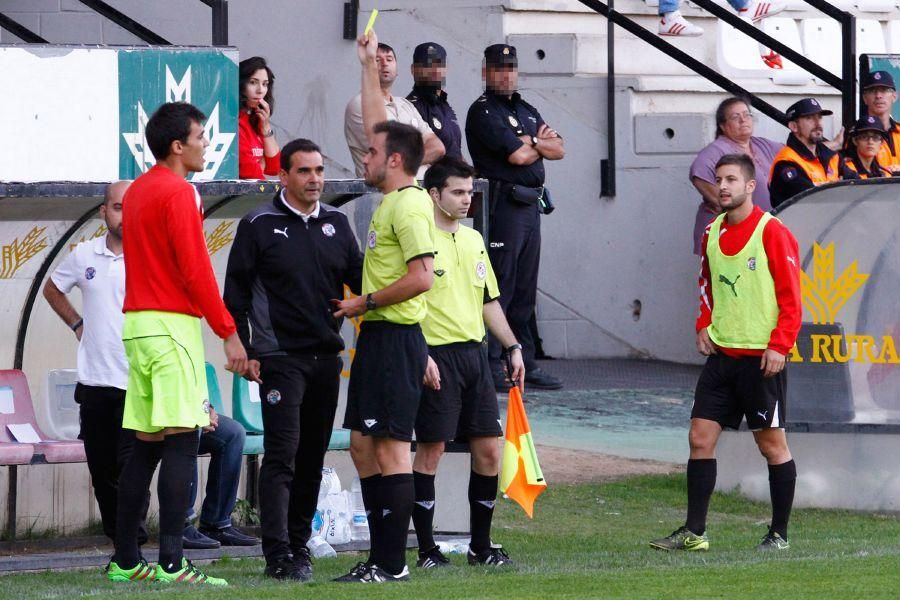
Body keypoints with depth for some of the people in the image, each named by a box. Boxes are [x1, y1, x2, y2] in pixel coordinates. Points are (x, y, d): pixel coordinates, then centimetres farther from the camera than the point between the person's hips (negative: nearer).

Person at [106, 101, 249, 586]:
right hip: (172, 324, -9)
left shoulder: (137, 191, 16)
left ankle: (124, 560, 12)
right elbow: (196, 271, -15)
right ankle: (171, 563, -18)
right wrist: (229, 333, -12)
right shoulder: (178, 193, -11)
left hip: (138, 323, 9)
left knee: (146, 445, 11)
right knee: (182, 442, -11)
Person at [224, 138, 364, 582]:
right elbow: (236, 292, -2)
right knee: (282, 454, -12)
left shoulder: (336, 224, 11)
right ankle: (278, 554, -15)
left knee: (313, 456, 10)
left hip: (327, 357, 5)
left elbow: (359, 277, 14)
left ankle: (299, 543, 18)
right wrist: (244, 352, -7)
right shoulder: (259, 225, -2)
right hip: (280, 358, -5)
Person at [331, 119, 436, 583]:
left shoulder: (409, 204, -13)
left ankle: (392, 563, -7)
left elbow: (421, 277, -23)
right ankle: (380, 557, 17)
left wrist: (368, 301, -15)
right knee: (362, 445, 12)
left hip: (395, 337, -11)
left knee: (391, 449, -8)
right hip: (377, 337, 11)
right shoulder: (388, 204, 18)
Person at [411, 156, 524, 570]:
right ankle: (427, 549, 3)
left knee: (488, 450, 5)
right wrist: (421, 356, -20)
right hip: (437, 355, -7)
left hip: (474, 353, 7)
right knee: (431, 452, -3)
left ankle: (481, 545, 14)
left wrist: (513, 347, 16)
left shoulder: (473, 240, 16)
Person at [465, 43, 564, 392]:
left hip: (531, 205, 8)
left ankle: (526, 364, 13)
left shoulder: (527, 111, 21)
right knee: (499, 287, -10)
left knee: (525, 292, 10)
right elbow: (517, 156, -14)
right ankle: (490, 366, -10)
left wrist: (531, 142, -5)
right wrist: (541, 143, 5)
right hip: (503, 203, -8)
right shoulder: (483, 112, -5)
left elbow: (558, 150, 13)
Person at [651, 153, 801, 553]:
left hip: (760, 358, -6)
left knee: (771, 443, 1)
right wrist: (704, 325, 11)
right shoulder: (713, 233, 10)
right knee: (700, 437, 1)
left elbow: (791, 294, -10)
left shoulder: (772, 232, -9)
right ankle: (694, 532, 4)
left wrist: (779, 345, -16)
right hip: (721, 353, 7)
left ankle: (779, 534, 10)